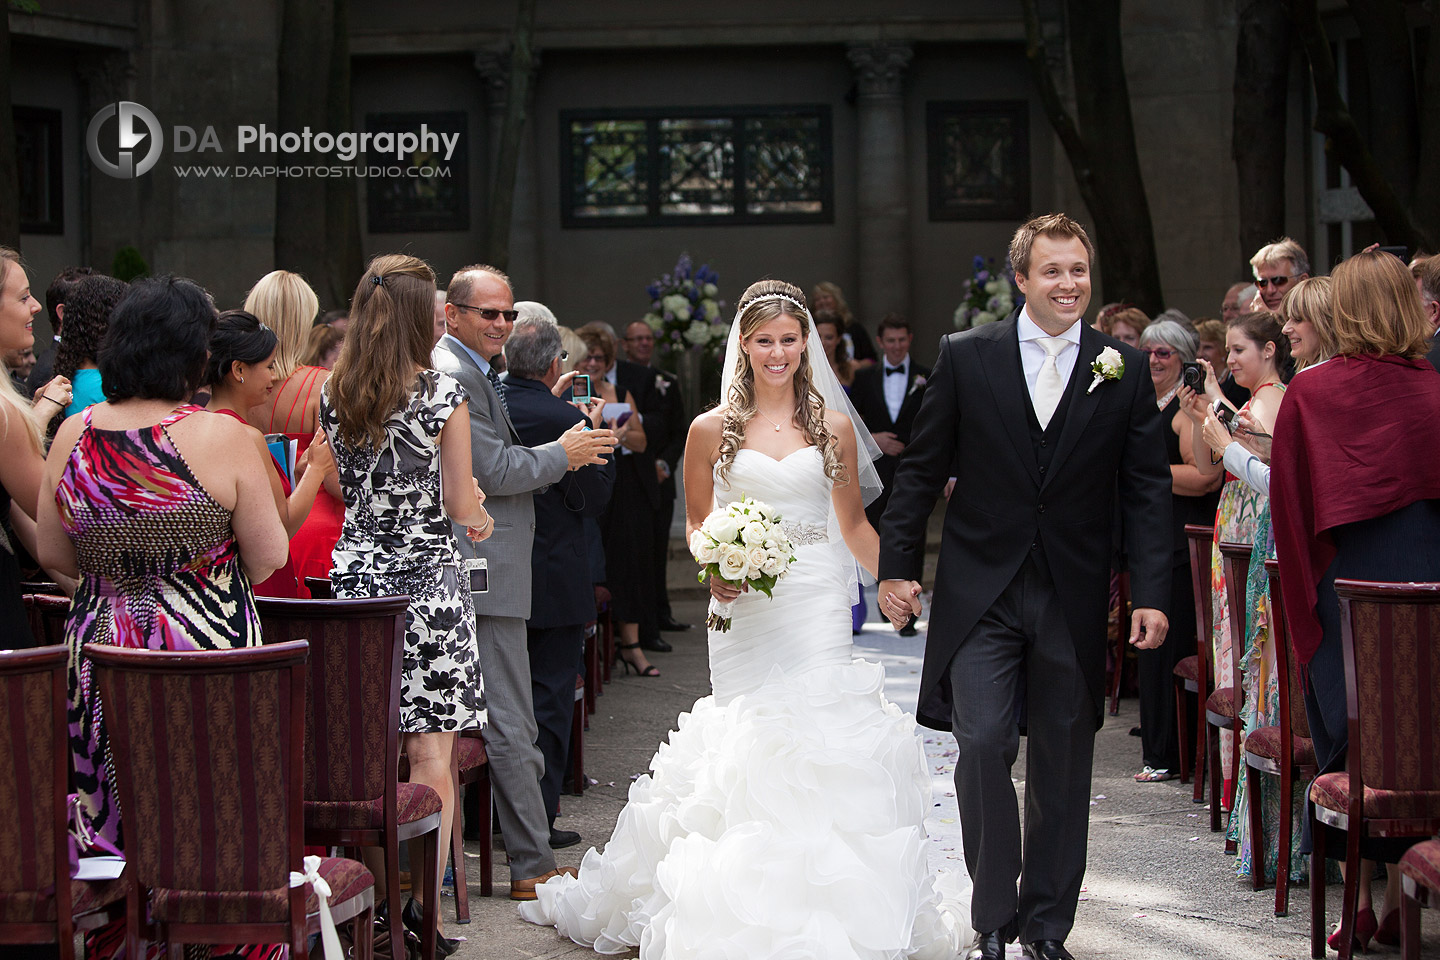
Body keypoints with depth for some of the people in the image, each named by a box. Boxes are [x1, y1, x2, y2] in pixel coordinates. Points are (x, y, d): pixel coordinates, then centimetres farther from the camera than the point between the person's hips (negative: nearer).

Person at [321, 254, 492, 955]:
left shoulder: (332, 395, 4)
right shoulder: (443, 395, -10)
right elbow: (461, 505, -7)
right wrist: (481, 518, 14)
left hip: (354, 574, 5)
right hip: (427, 583, -5)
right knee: (431, 756, 0)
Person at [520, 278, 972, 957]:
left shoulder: (833, 425, 8)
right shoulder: (712, 430, 5)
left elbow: (853, 525, 15)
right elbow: (697, 525, 10)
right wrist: (713, 569, -9)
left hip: (819, 602, 1)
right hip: (744, 610, 0)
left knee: (819, 743, -6)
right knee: (750, 743, -4)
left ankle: (823, 903, 2)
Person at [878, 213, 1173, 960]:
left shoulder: (1125, 371, 2)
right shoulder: (966, 357, -1)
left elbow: (1147, 490, 2)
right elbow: (920, 470, 3)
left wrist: (1151, 593, -5)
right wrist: (896, 566, -1)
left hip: (1074, 596, 2)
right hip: (981, 591, -1)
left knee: (1063, 763, 8)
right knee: (983, 746, -11)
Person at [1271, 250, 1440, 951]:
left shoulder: (1307, 393, -7)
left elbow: (1291, 504, -2)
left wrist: (1305, 597, 7)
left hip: (1344, 582, -1)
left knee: (1351, 739, 8)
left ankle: (1361, 899, 10)